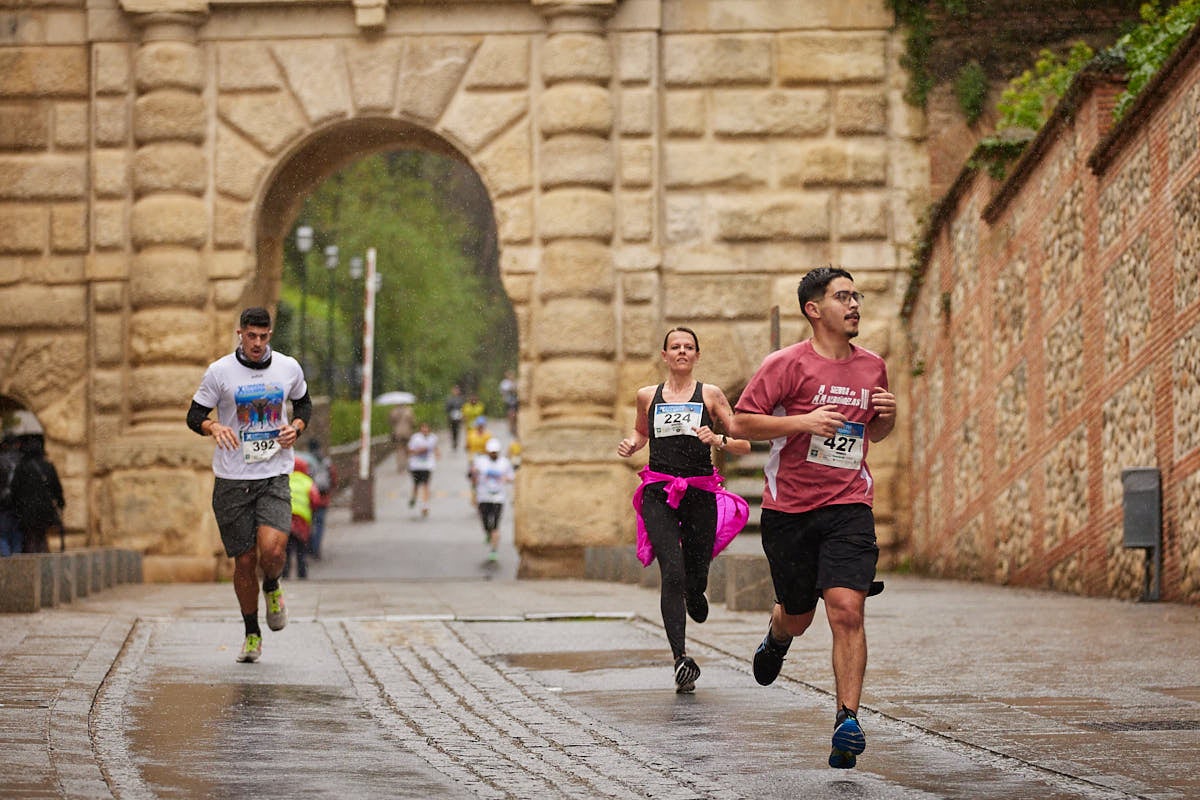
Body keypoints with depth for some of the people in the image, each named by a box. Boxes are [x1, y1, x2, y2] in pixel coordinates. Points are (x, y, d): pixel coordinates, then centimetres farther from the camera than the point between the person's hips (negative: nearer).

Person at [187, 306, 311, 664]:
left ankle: (272, 588, 15)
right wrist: (214, 427, -20)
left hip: (275, 476, 1)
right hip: (231, 480, 0)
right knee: (244, 561, 1)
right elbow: (194, 416, 2)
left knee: (272, 548, -20)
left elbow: (303, 403, 21)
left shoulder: (288, 368, 4)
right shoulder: (220, 371, -3)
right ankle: (251, 634, 20)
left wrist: (296, 426, 0)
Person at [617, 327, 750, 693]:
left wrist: (718, 440, -14)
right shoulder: (648, 396, 11)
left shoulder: (710, 395, 6)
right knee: (673, 573, -18)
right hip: (658, 494, 0)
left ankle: (693, 592, 43)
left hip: (700, 494, 0)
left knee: (695, 580, 2)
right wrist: (631, 444, 8)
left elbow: (744, 445, 5)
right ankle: (681, 657, -23)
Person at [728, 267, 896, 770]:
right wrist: (804, 421, -20)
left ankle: (848, 720, -17)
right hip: (789, 509, -2)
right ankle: (777, 636, 51)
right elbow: (741, 422, -9)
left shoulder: (872, 367, 9)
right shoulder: (787, 364, -6)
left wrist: (888, 417, 1)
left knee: (846, 609, -16)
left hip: (848, 507, 2)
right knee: (797, 617, 13)